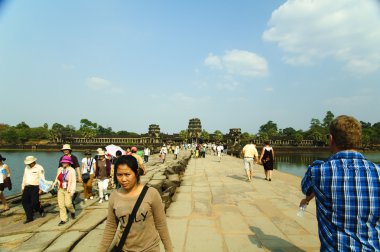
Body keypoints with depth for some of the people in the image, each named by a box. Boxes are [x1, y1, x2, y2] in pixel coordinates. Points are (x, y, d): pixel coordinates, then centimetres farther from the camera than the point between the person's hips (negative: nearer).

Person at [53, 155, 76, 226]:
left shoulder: (72, 170, -10)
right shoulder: (60, 169, 3)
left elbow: (73, 181, -12)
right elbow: (57, 178, 17)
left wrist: (72, 191, -17)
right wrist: (54, 184, 2)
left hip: (68, 190, -4)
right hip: (60, 190, 4)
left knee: (68, 204, -5)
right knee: (61, 204, 4)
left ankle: (72, 212, 28)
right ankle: (63, 219, 15)